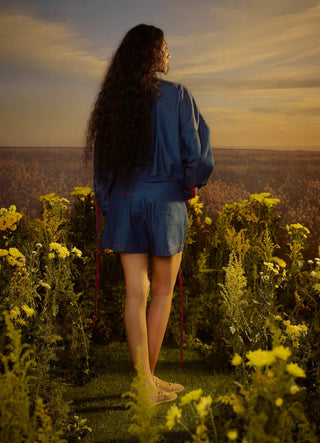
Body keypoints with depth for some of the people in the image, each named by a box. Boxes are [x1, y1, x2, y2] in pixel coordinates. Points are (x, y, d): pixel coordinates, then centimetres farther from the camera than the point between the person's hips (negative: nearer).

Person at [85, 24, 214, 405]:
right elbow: (196, 154, -8)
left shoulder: (112, 100, 6)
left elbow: (101, 159, 8)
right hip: (165, 202, -3)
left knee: (135, 294, 5)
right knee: (162, 292, 11)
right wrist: (191, 182, 12)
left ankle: (145, 386, 9)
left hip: (123, 203, 4)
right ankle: (148, 377, 19)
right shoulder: (177, 96, -6)